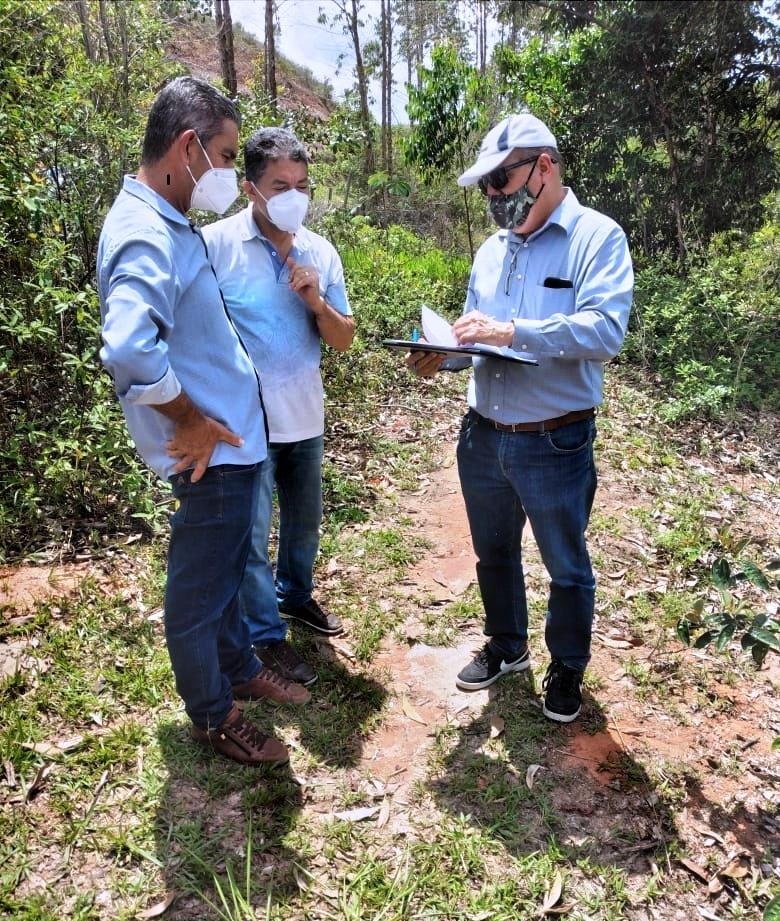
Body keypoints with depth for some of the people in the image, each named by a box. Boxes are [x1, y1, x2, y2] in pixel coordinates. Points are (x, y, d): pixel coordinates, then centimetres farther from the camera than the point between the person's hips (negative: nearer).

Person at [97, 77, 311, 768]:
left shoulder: (170, 225, 10)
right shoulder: (147, 235, -22)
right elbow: (129, 349, -38)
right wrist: (192, 420, -24)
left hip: (234, 438, 10)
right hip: (213, 451, -10)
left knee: (225, 572, 25)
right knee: (201, 591, 10)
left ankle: (241, 668, 47)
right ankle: (213, 717, 31)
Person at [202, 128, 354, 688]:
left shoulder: (321, 252, 2)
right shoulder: (217, 243, -13)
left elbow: (344, 339, 3)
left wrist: (316, 302, -16)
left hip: (305, 415, 5)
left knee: (305, 520, 21)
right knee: (252, 535, 7)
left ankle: (295, 595, 46)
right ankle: (267, 635, 26)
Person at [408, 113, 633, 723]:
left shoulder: (597, 237, -10)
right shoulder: (493, 249, 10)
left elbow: (606, 331, -24)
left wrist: (512, 332, -30)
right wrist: (442, 357, -6)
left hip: (556, 444, -6)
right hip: (483, 437, 6)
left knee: (567, 567, 13)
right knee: (494, 552, 21)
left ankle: (568, 669, 37)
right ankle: (507, 646, 45)